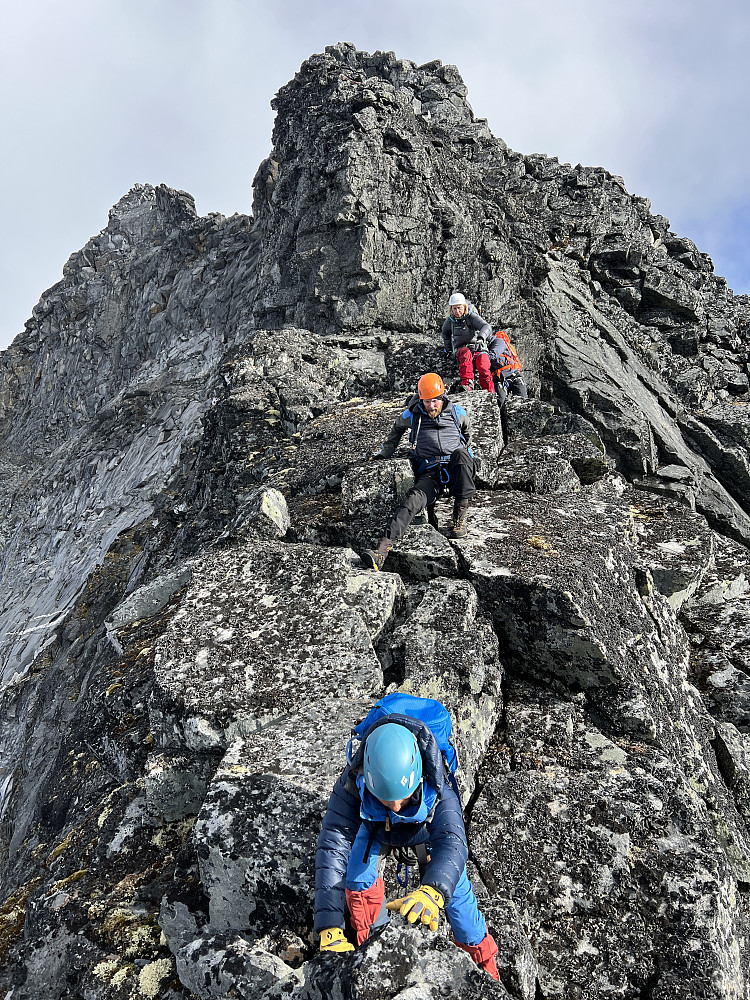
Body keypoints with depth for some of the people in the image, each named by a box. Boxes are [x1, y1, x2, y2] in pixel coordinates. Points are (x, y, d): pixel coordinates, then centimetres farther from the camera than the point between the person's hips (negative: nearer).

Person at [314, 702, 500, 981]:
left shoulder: (438, 790, -43)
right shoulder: (353, 783, -42)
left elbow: (452, 843, -55)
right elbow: (333, 846, -44)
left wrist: (432, 892, -76)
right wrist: (330, 931, -53)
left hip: (427, 830, 0)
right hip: (377, 829, 1)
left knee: (454, 890, -8)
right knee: (358, 878, -19)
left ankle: (485, 963, 19)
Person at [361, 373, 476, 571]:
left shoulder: (457, 413, 9)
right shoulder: (412, 416, 9)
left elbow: (466, 433, 30)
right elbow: (397, 428, 31)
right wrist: (386, 451, 32)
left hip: (455, 470, 0)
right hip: (429, 473, 0)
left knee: (460, 454, -36)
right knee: (413, 499, -31)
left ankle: (460, 517, -31)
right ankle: (382, 550, -50)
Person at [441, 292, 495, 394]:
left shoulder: (472, 316, -3)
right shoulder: (450, 320, 10)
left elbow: (486, 327, -19)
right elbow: (445, 332, 32)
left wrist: (481, 337, -41)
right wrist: (448, 348, 24)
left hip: (479, 348, -1)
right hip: (461, 350, 2)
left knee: (484, 370, -31)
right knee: (466, 353, -38)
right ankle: (467, 383, -51)